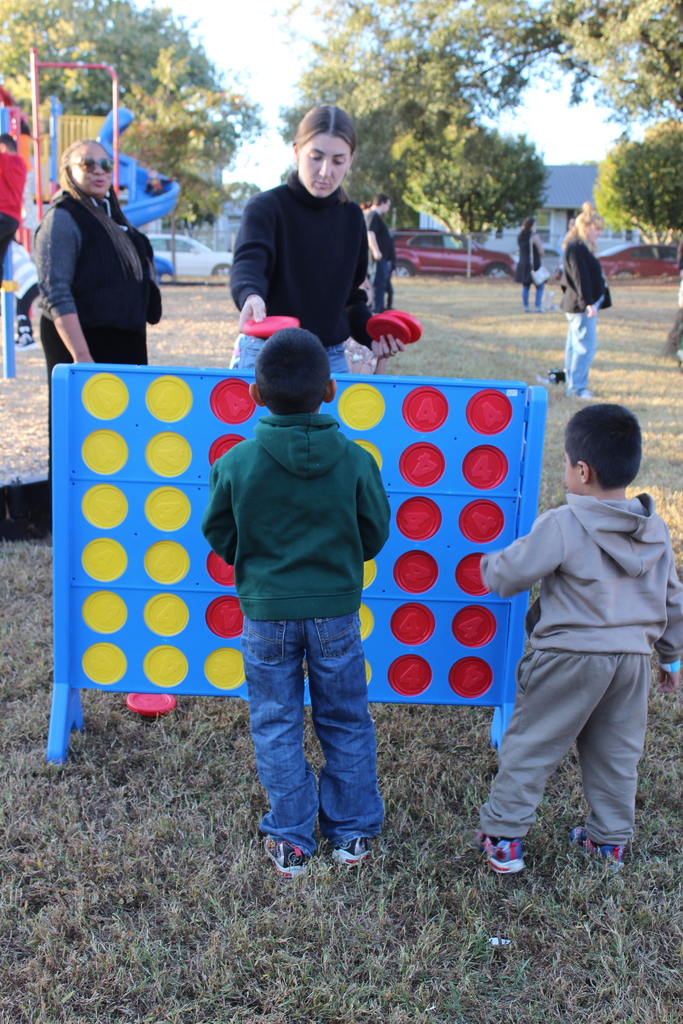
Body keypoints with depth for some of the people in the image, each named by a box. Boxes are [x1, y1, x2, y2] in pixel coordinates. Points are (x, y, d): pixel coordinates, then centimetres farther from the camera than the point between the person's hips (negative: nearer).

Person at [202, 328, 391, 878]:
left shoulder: (234, 464, -13)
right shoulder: (356, 461, -11)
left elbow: (219, 536, -1)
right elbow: (374, 535, -1)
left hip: (265, 611, 0)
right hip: (336, 610, 1)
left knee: (276, 726, 15)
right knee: (347, 722, 17)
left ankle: (291, 841, 23)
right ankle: (354, 831, 29)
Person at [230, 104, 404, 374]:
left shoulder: (352, 218, 8)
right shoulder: (266, 207, -7)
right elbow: (248, 262, -26)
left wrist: (371, 335, -3)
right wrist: (251, 296, -48)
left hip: (331, 358, 4)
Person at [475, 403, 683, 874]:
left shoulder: (562, 526, -17)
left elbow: (506, 577, -13)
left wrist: (490, 562, 10)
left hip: (571, 658, -5)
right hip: (634, 657, 6)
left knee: (529, 747, 8)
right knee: (617, 753, 20)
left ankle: (503, 838, 16)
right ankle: (611, 839, 34)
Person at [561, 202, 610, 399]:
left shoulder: (579, 247, 17)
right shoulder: (576, 248, -16)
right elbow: (580, 277, -23)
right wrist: (587, 302, -27)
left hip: (577, 304, 11)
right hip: (581, 305, -11)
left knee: (575, 345, 15)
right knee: (586, 347, -9)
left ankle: (571, 383, 22)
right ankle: (576, 387, -4)